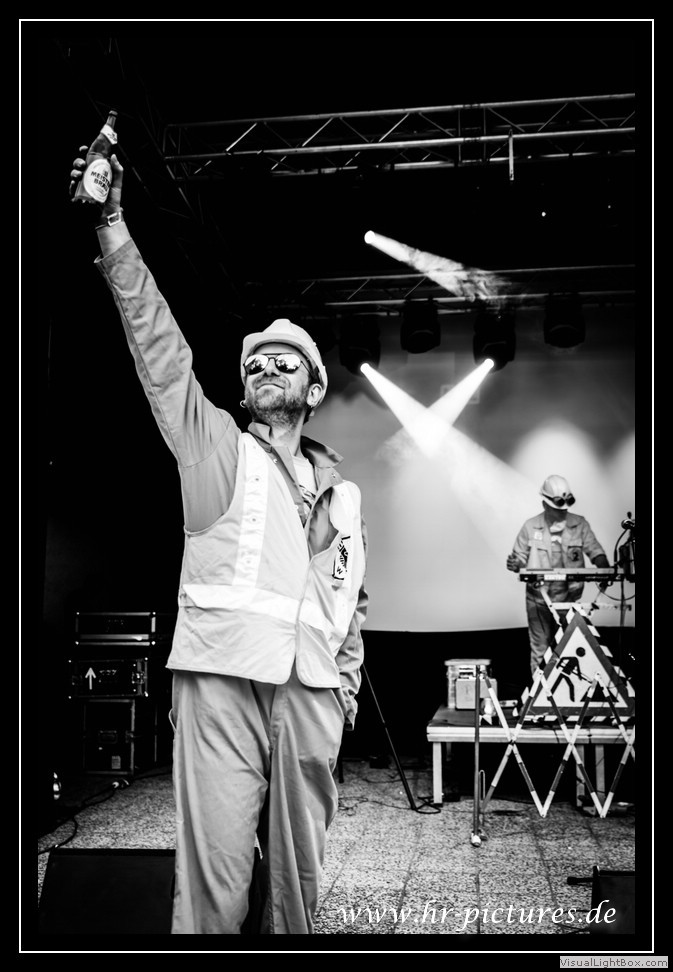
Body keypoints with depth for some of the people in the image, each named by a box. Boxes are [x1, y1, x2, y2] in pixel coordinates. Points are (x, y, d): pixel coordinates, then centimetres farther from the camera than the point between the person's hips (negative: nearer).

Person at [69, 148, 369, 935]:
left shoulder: (340, 493, 20)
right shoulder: (214, 449, 9)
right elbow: (160, 349, -2)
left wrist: (347, 684, 17)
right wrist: (113, 228, -10)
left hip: (311, 693, 4)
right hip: (221, 677, -3)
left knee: (297, 871, 8)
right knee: (215, 875, -6)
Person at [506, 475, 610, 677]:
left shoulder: (579, 524, 1)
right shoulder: (530, 527, -1)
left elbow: (594, 551, -2)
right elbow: (520, 558, 3)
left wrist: (604, 571, -21)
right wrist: (515, 565, -20)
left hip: (570, 598, 1)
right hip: (539, 599, -1)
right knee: (540, 651, 4)